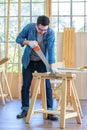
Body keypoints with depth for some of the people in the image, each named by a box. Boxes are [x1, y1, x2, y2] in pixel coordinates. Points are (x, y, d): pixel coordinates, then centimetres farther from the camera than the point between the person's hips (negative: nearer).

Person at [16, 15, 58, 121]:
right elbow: (18, 39, -6)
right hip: (28, 61, 1)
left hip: (42, 62, -1)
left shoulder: (50, 33, -19)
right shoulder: (29, 27, -15)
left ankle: (49, 111, 0)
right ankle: (25, 109, 14)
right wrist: (28, 42, -27)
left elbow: (51, 50, -24)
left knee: (47, 86, -6)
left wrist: (51, 67, -33)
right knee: (25, 86, 3)